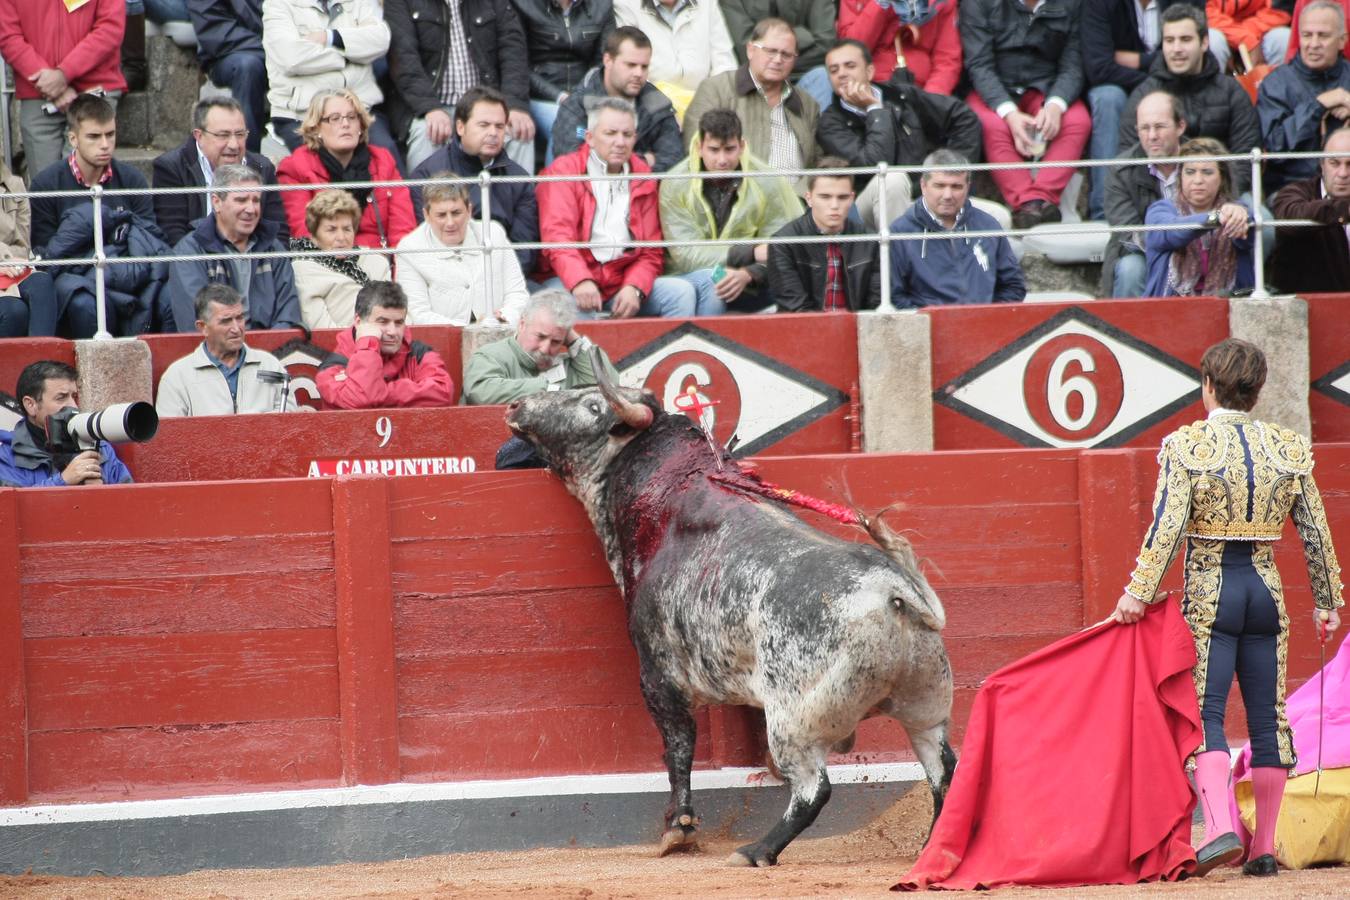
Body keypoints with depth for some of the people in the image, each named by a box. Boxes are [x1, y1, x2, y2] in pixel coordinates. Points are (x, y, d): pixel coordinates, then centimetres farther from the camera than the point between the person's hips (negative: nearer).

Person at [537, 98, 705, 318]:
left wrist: (634, 288, -11)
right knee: (577, 302, -38)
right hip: (571, 281, -4)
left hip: (623, 281, 4)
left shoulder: (643, 181, 16)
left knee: (682, 292, -16)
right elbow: (557, 237, -12)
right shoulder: (563, 171, 3)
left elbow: (650, 251, 12)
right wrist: (581, 281, -31)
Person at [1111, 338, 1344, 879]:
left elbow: (1167, 526, -14)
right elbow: (1315, 533, 7)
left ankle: (1221, 827, -22)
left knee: (1205, 713, -3)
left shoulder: (1186, 445, -7)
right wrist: (1327, 602, 16)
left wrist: (1138, 592, -10)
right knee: (1267, 716, 8)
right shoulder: (1289, 448, 4)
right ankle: (1264, 848, 11)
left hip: (1210, 591, -3)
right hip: (1266, 590, 3)